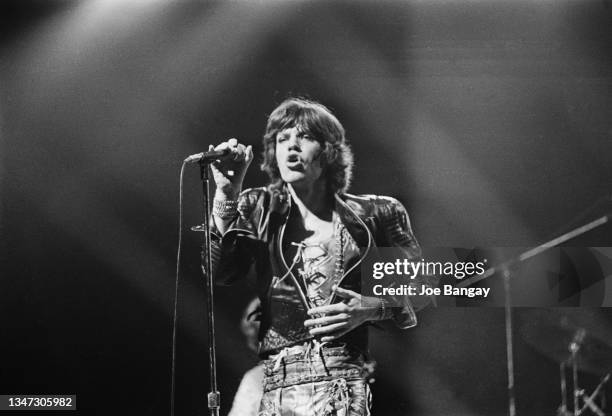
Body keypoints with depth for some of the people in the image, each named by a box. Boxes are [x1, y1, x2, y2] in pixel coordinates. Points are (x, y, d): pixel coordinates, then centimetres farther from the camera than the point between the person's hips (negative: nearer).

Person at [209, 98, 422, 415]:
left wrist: (372, 308, -5)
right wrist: (227, 193, -13)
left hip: (346, 381, -1)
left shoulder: (374, 214, 8)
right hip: (278, 386, 1)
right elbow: (218, 270, -4)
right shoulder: (259, 209, 12)